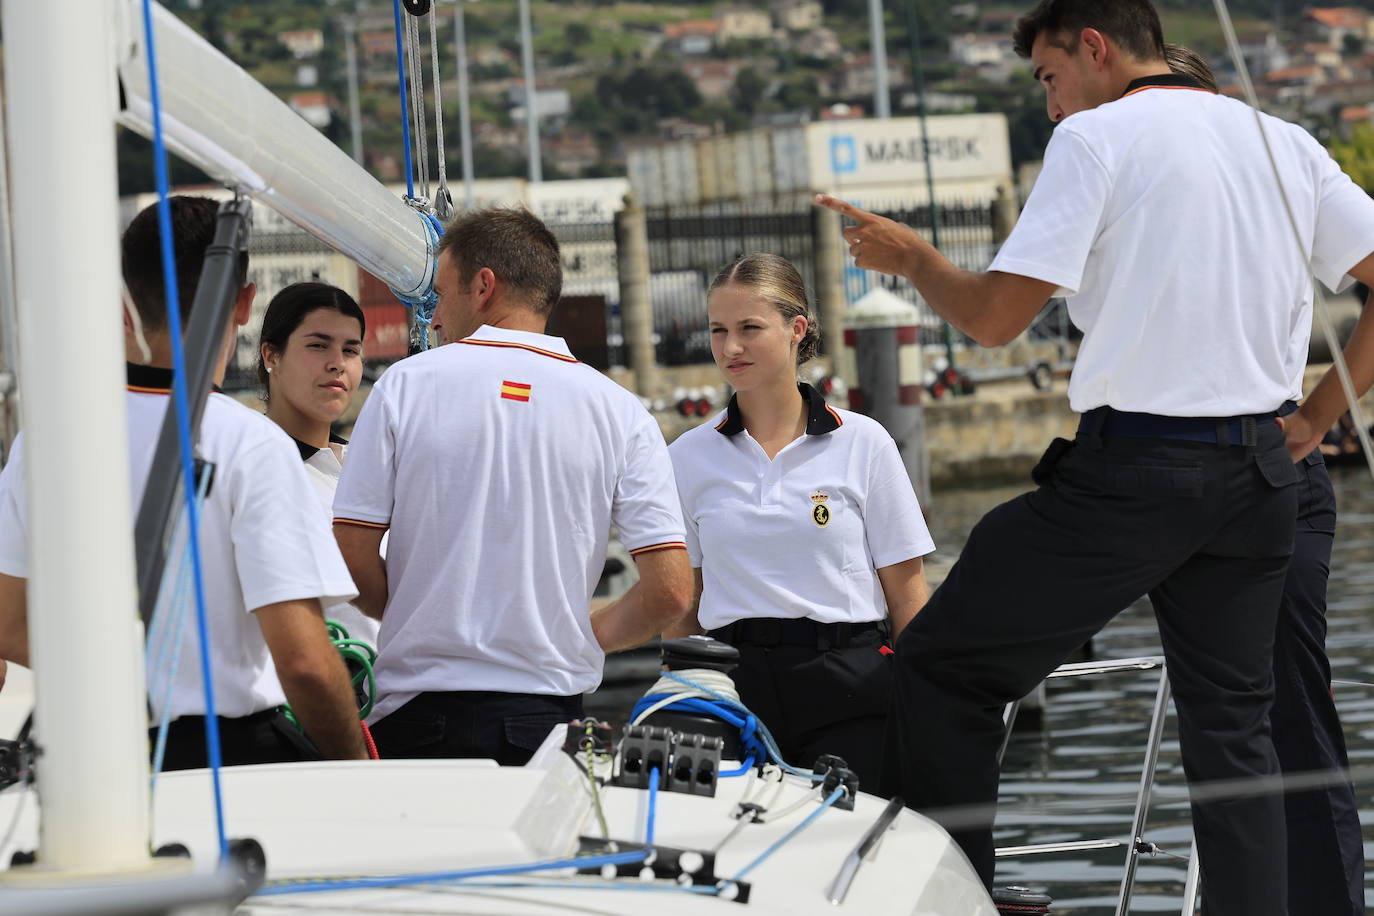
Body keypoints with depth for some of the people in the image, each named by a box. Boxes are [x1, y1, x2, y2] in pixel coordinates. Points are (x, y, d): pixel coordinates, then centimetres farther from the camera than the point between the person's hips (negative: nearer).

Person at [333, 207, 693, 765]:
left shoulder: (405, 385, 0)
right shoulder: (620, 411, 3)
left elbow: (352, 560, -2)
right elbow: (670, 592, -4)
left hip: (417, 717, -1)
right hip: (547, 715, 1)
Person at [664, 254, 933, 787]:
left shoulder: (862, 443, 3)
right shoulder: (688, 457, 9)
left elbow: (907, 595, 3)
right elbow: (681, 604, 13)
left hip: (849, 687, -2)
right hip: (734, 685, 2)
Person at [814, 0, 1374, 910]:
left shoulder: (1097, 135, -5)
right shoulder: (1286, 144, 12)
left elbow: (996, 315, -10)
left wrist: (911, 256, 9)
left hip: (1133, 468, -6)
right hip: (1259, 476, 6)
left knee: (942, 668, 6)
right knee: (1233, 724, 12)